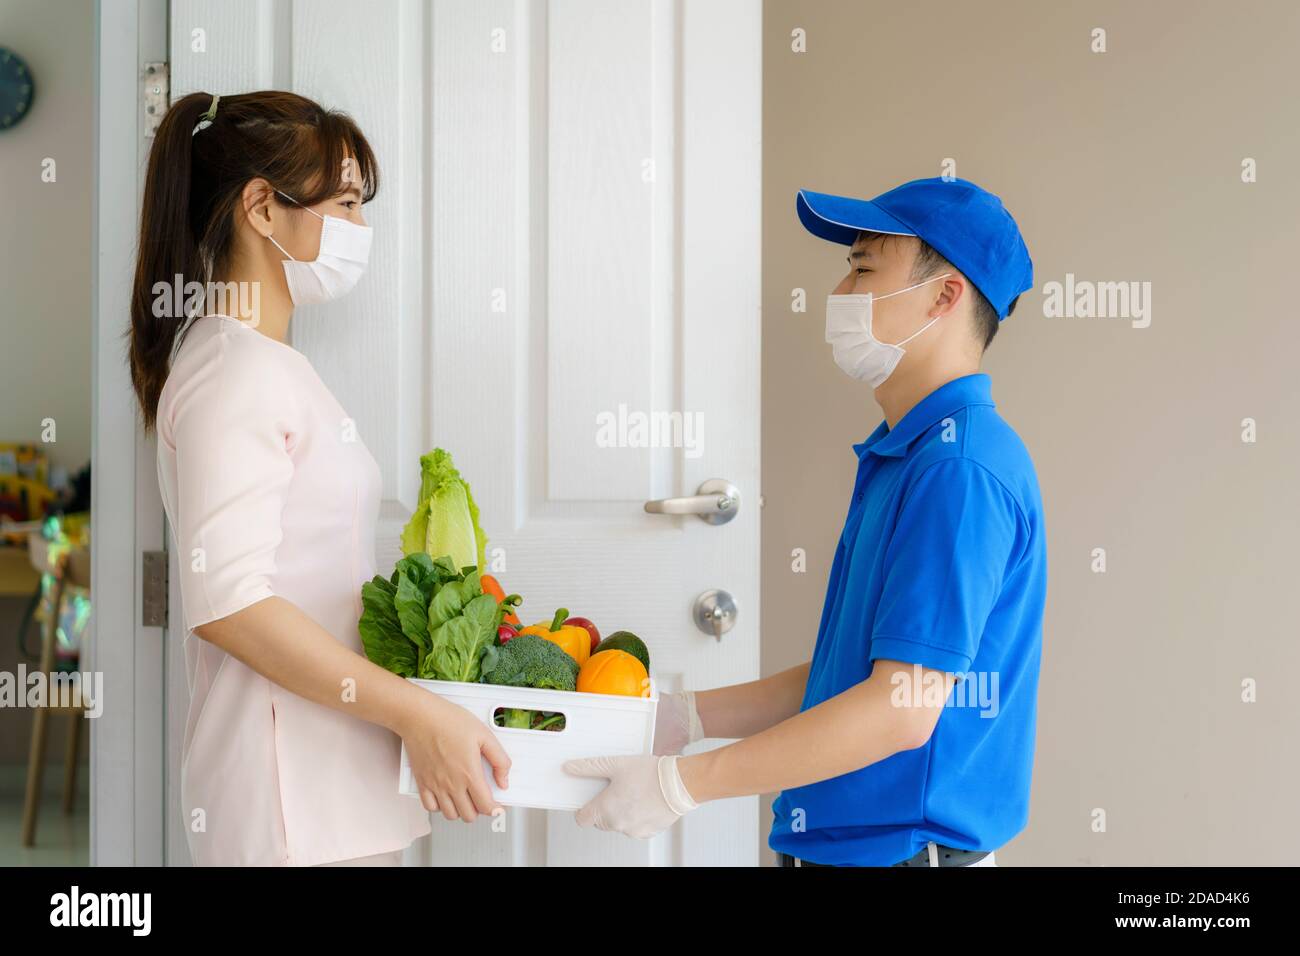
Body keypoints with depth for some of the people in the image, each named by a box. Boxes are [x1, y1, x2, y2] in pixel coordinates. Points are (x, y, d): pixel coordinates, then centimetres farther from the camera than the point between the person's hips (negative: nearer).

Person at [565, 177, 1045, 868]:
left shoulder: (962, 468, -20)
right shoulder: (899, 460, 11)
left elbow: (903, 710, -24)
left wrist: (681, 782, -21)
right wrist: (687, 716, 11)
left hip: (904, 847, -8)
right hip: (841, 842, 8)